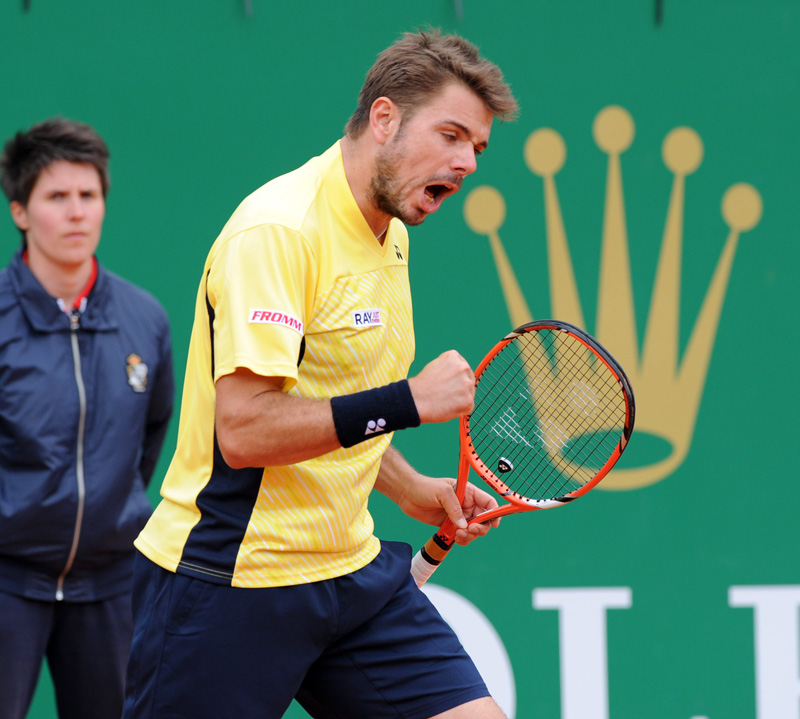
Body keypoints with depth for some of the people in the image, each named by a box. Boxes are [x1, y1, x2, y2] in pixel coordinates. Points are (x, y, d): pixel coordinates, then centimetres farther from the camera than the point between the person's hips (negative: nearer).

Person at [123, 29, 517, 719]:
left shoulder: (390, 237, 12)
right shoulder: (278, 231, -18)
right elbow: (245, 431, -26)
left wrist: (411, 489, 13)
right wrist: (408, 401, -23)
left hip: (349, 569, 8)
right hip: (232, 581, -8)